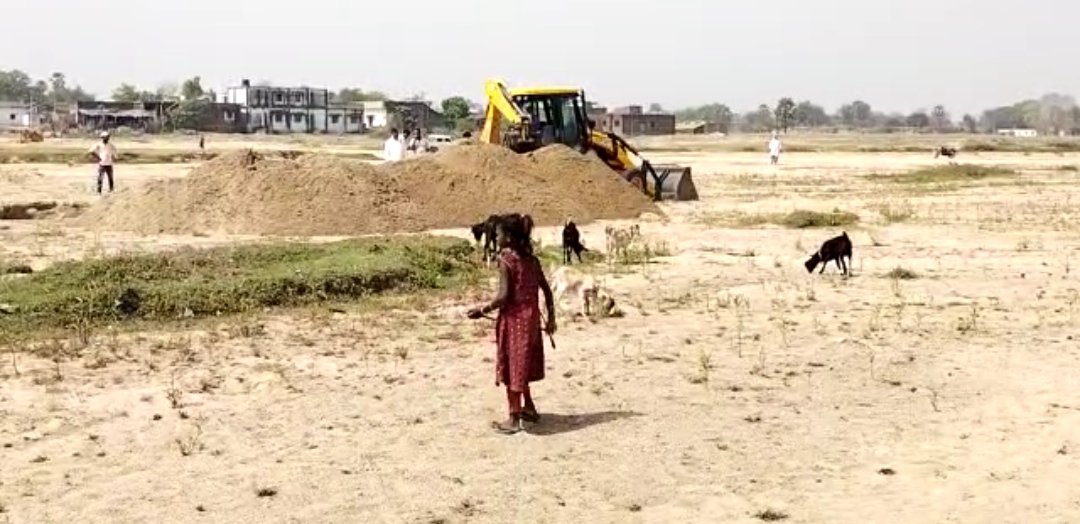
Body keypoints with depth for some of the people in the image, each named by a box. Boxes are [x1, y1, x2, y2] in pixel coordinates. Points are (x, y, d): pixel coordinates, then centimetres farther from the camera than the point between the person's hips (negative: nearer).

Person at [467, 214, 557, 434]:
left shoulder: (505, 259, -14)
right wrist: (551, 318, 18)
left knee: (512, 366, 3)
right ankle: (529, 408, 32)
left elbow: (503, 296, -19)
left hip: (513, 320, -7)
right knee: (522, 365, 21)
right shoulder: (531, 259, 6)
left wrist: (482, 311, -9)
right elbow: (547, 290, 9)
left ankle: (514, 419, 9)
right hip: (531, 319, 7)